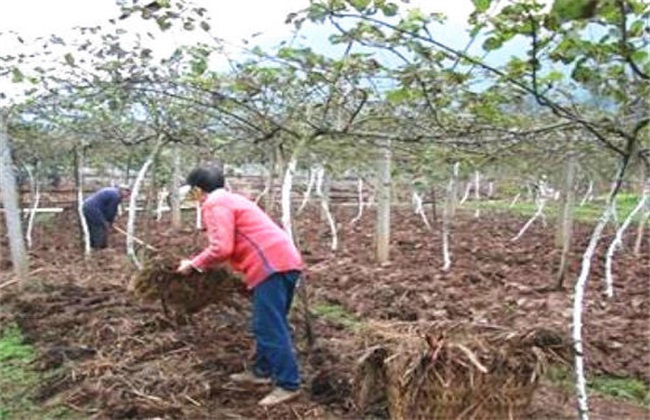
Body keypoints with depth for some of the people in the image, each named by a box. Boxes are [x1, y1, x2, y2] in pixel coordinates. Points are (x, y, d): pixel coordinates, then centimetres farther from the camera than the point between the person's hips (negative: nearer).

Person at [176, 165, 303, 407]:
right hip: (285, 261, 10)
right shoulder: (233, 199, 27)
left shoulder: (215, 205, -4)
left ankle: (288, 385, -1)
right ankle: (262, 371, 31)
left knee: (271, 329, -5)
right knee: (268, 325, 19)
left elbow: (221, 248, -15)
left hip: (271, 266, -10)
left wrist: (193, 265, 0)